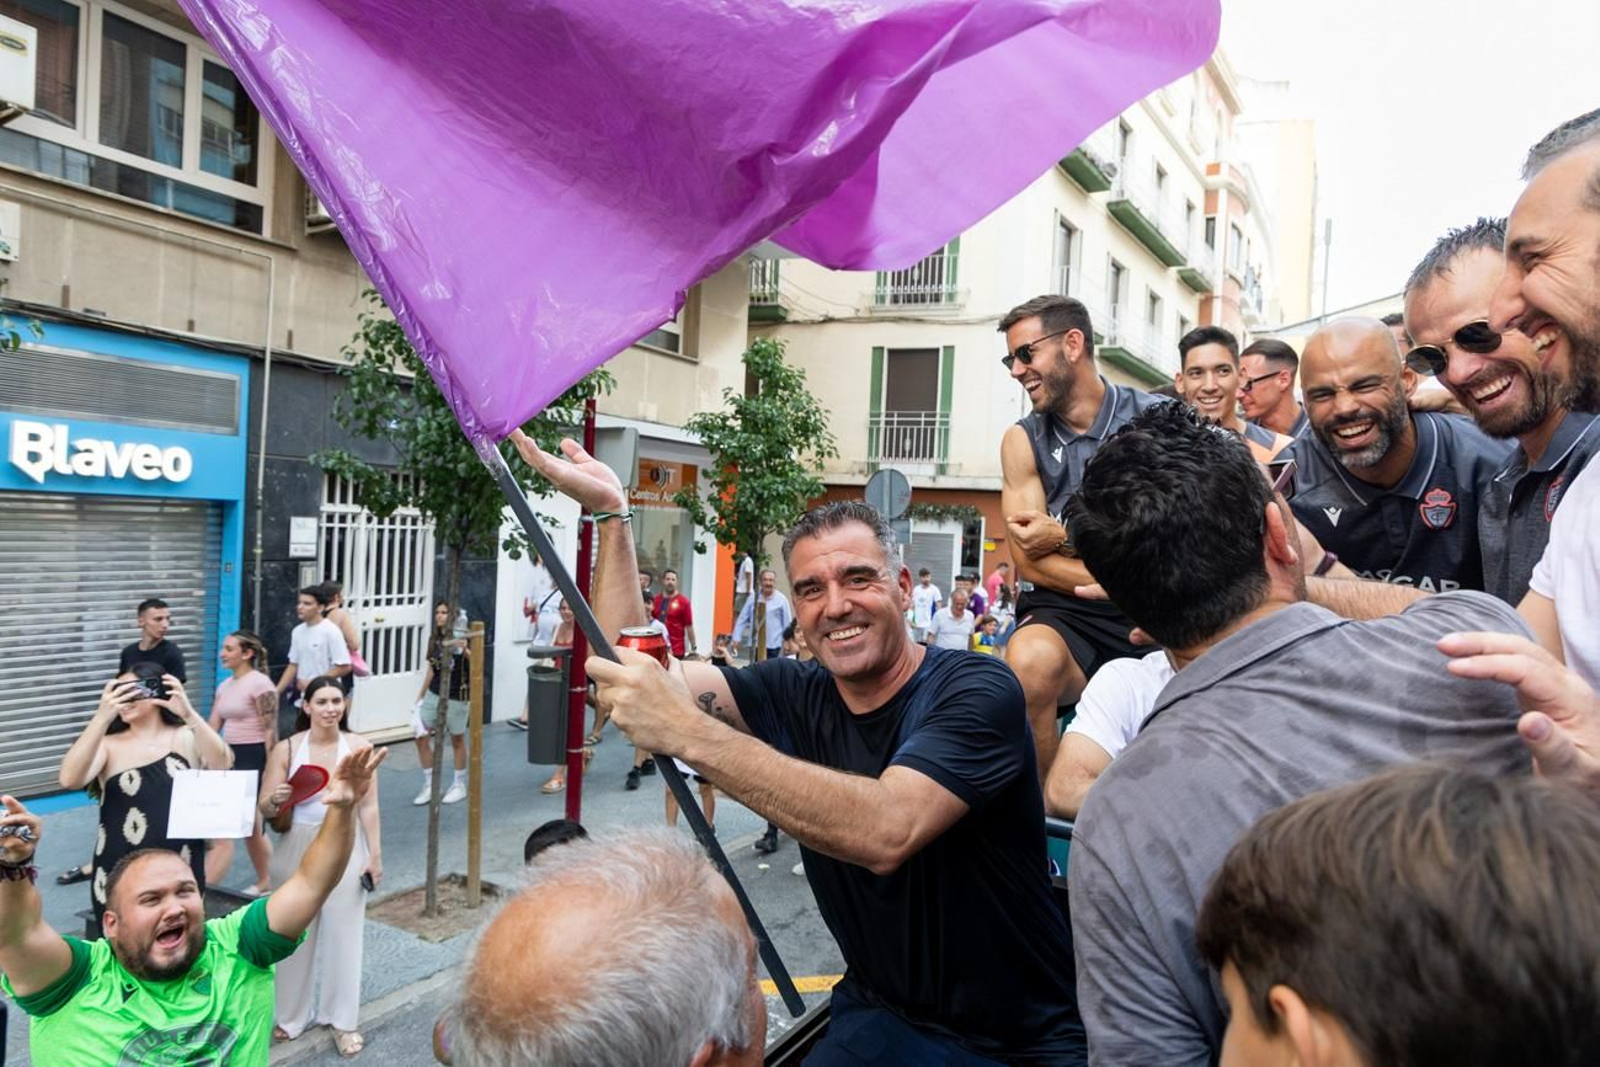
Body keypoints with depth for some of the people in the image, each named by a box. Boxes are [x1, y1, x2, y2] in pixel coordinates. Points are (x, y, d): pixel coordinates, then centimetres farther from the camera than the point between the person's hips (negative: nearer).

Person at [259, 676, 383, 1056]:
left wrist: (375, 855, -4)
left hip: (344, 848, -1)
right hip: (297, 848, 1)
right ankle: (291, 1015, 30)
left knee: (343, 933, 5)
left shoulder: (359, 747, -7)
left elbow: (368, 806, -4)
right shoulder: (286, 748, -6)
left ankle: (343, 1021, 19)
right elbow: (264, 809, -3)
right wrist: (275, 801, -26)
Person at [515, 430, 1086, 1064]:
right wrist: (609, 512, -9)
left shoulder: (975, 692, -19)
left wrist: (690, 733, -39)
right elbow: (628, 672, -5)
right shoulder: (795, 696, -2)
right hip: (881, 1016, 4)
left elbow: (887, 831, -35)